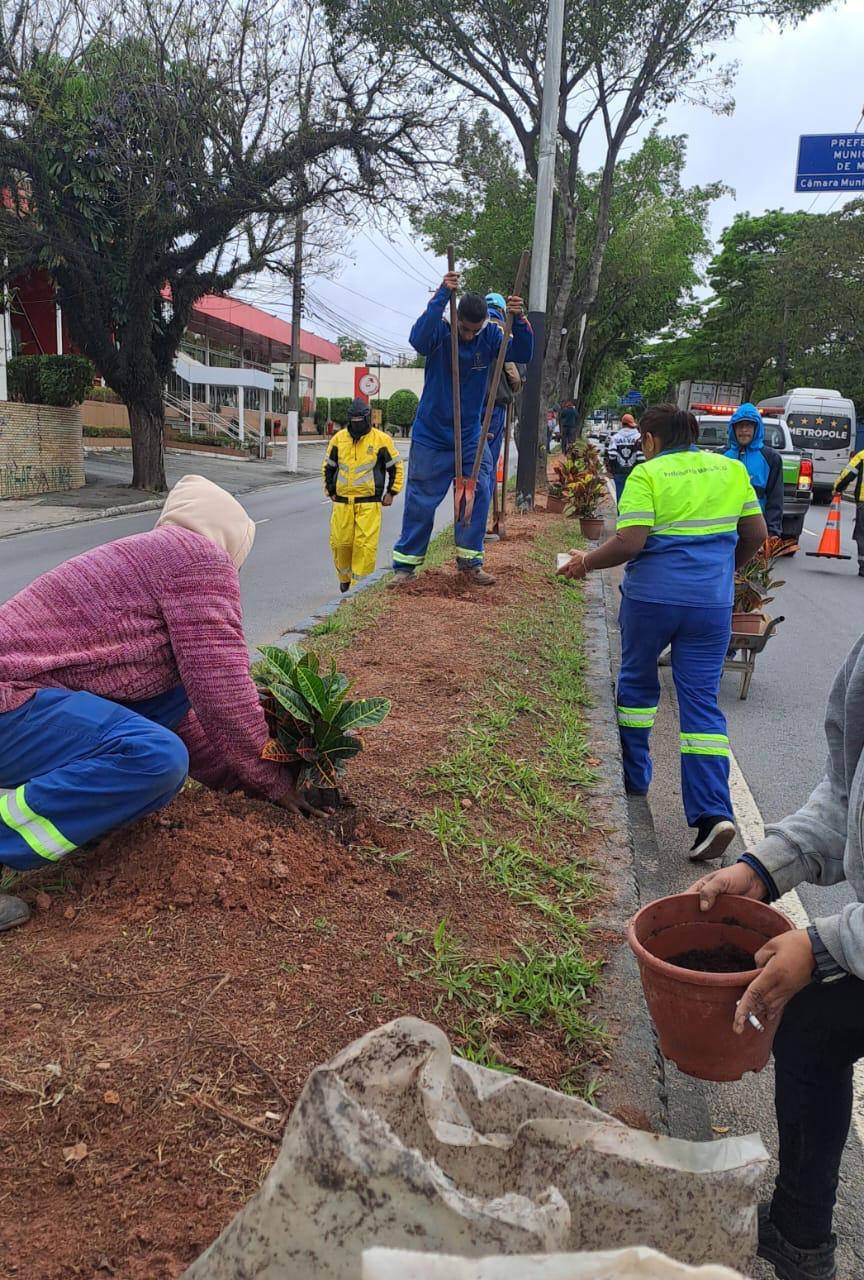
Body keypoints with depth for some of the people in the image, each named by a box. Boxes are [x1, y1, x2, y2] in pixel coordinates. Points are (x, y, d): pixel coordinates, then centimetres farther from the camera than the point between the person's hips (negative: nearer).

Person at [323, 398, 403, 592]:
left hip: (369, 504, -3)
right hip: (342, 503, 3)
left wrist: (391, 493, 4)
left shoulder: (381, 439, -1)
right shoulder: (339, 438, 8)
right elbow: (328, 466, 21)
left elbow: (396, 466, 9)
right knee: (340, 542, 3)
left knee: (365, 545, -9)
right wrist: (330, 491, 16)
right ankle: (344, 578, 27)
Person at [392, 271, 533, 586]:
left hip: (470, 436, 3)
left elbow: (523, 354, -13)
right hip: (431, 436, -3)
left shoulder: (490, 336, -4)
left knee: (478, 495, -2)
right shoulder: (440, 331, -14)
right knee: (420, 502, 1)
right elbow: (418, 339, -36)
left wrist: (519, 320, -30)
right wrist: (442, 295, -39)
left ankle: (470, 562, 10)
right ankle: (405, 564, 11)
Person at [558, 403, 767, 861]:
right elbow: (756, 534, 12)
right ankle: (713, 812, -7)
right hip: (712, 602, 3)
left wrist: (586, 562, 1)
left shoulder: (647, 474, -6)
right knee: (702, 701, 4)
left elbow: (629, 543, -15)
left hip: (652, 596, -3)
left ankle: (633, 775, 33)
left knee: (637, 681, 20)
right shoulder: (731, 469, 9)